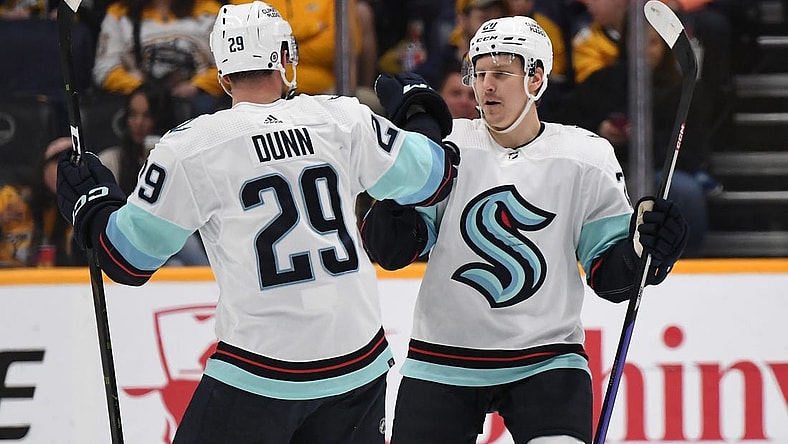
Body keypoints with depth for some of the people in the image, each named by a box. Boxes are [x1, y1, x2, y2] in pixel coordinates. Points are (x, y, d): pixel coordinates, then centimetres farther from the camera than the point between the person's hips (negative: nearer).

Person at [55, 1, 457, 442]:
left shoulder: (192, 147, -7)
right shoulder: (342, 119, -1)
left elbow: (130, 258, 0)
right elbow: (432, 177, 9)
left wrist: (91, 204, 20)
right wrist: (421, 117, 29)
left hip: (262, 371, -3)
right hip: (360, 363, 3)